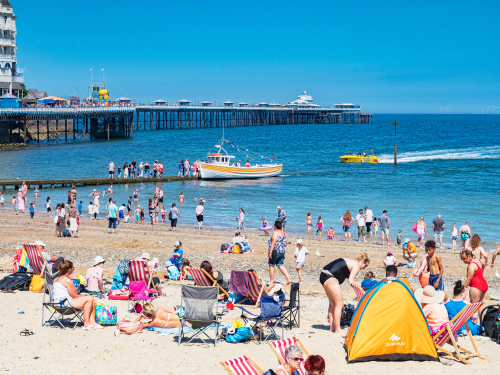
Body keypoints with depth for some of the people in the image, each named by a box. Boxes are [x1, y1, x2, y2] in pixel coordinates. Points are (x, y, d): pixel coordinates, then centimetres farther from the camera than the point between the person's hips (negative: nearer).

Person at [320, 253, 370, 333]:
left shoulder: (349, 261, 24)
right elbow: (351, 281, -12)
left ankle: (332, 327, 18)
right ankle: (337, 329, -3)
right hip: (330, 278, -10)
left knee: (332, 303, 16)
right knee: (339, 303, -4)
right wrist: (361, 286, 0)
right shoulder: (356, 265, -3)